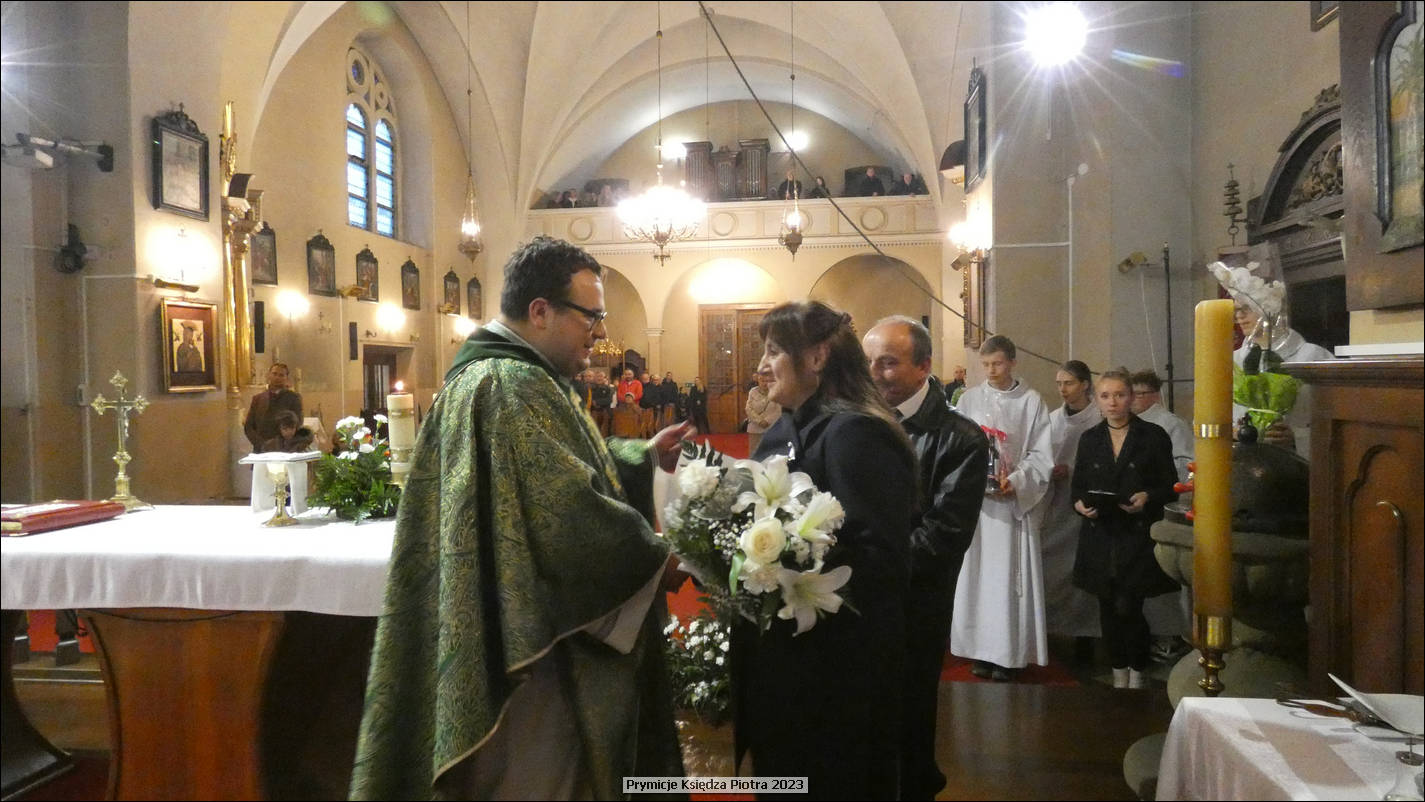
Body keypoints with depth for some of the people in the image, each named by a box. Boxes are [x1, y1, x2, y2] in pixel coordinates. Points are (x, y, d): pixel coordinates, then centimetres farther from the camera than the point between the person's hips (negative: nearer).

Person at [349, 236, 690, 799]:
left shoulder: (495, 373, 11)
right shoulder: (515, 387, -23)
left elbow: (556, 476, 19)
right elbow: (573, 518, -29)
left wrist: (643, 456, 9)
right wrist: (659, 556, -13)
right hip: (538, 656, -11)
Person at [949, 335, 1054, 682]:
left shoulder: (1031, 402, 2)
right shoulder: (969, 399, 6)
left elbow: (1041, 454, 0)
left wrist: (1015, 482, -14)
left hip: (1013, 501, -2)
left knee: (1010, 577, -1)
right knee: (976, 574, 3)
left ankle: (1009, 653, 7)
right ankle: (982, 650, 12)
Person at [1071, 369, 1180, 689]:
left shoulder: (1153, 436, 0)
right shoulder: (1089, 439, 11)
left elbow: (1170, 487, 1)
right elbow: (1078, 486, 14)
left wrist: (1148, 497, -18)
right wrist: (1079, 504, -7)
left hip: (1138, 537, -3)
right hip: (1100, 537, 4)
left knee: (1127, 608, -9)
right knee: (1108, 610, 8)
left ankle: (1137, 675, 13)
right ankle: (1119, 676, 23)